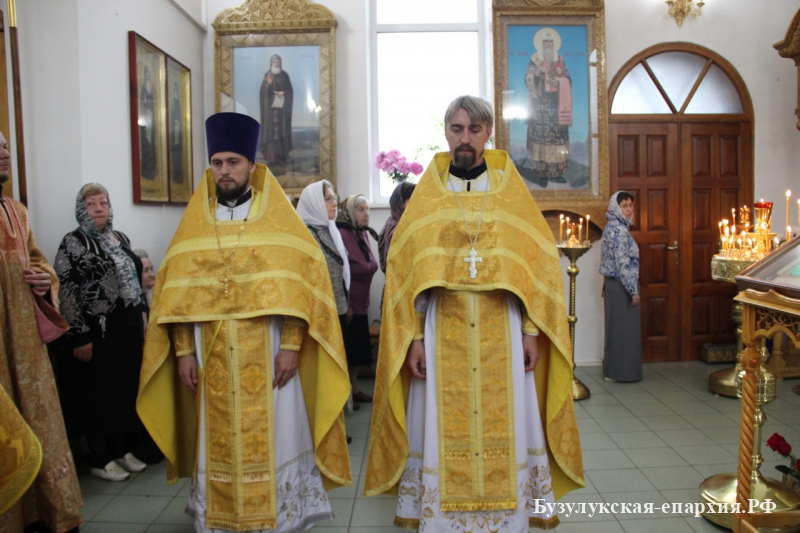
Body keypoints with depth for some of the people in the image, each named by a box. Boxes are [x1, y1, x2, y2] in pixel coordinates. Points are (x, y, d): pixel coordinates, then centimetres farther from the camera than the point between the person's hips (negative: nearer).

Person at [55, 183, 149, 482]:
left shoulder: (121, 239, 12)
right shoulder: (73, 243, -8)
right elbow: (67, 293, -13)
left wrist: (142, 318, 14)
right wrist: (80, 337, -17)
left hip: (129, 328, 6)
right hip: (97, 332, -6)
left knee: (128, 390, 12)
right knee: (99, 395, 4)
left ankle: (123, 450, 27)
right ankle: (100, 460, 18)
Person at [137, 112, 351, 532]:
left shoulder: (279, 220, 2)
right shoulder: (194, 224, 9)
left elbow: (298, 285, -4)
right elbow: (177, 293, 5)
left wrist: (291, 346, -12)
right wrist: (183, 351, -2)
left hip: (268, 357, -2)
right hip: (212, 359, 2)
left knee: (273, 443, 4)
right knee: (217, 447, 8)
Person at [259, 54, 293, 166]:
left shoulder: (285, 75, 6)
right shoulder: (267, 75, 6)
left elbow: (290, 91, 5)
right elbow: (263, 92, -1)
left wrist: (283, 93, -14)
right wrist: (268, 83, -18)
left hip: (282, 107, 0)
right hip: (270, 107, 0)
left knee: (282, 130, -4)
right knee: (270, 130, -4)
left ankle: (282, 157, 0)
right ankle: (270, 157, -2)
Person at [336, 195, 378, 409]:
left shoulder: (363, 234, 10)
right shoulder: (342, 234, -17)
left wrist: (365, 299, 15)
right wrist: (345, 305, -21)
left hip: (360, 303, 8)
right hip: (346, 305, -8)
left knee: (358, 347, 15)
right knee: (346, 348, 1)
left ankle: (354, 389, 27)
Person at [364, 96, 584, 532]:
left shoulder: (511, 190, 7)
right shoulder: (426, 196, 7)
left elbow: (539, 262, 3)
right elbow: (404, 270, 3)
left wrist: (532, 331, -4)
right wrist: (414, 337, -5)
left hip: (502, 332, 0)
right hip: (442, 332, 0)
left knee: (505, 425, 6)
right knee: (441, 427, 5)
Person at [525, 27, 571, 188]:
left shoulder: (560, 60, 14)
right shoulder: (535, 60, 4)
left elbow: (567, 79, 15)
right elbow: (529, 79, -6)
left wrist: (560, 80, -4)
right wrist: (537, 72, -23)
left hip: (557, 104, 4)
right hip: (541, 104, -4)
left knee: (559, 136, 2)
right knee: (542, 136, -8)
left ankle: (557, 172, 11)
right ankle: (543, 173, -1)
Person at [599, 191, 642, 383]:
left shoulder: (612, 227, 13)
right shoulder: (620, 230, -17)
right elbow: (623, 263, -21)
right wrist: (633, 290, -18)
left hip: (613, 283, 10)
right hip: (621, 285, -10)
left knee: (616, 327, 15)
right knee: (625, 328, -1)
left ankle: (611, 368, 23)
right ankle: (623, 371, 8)